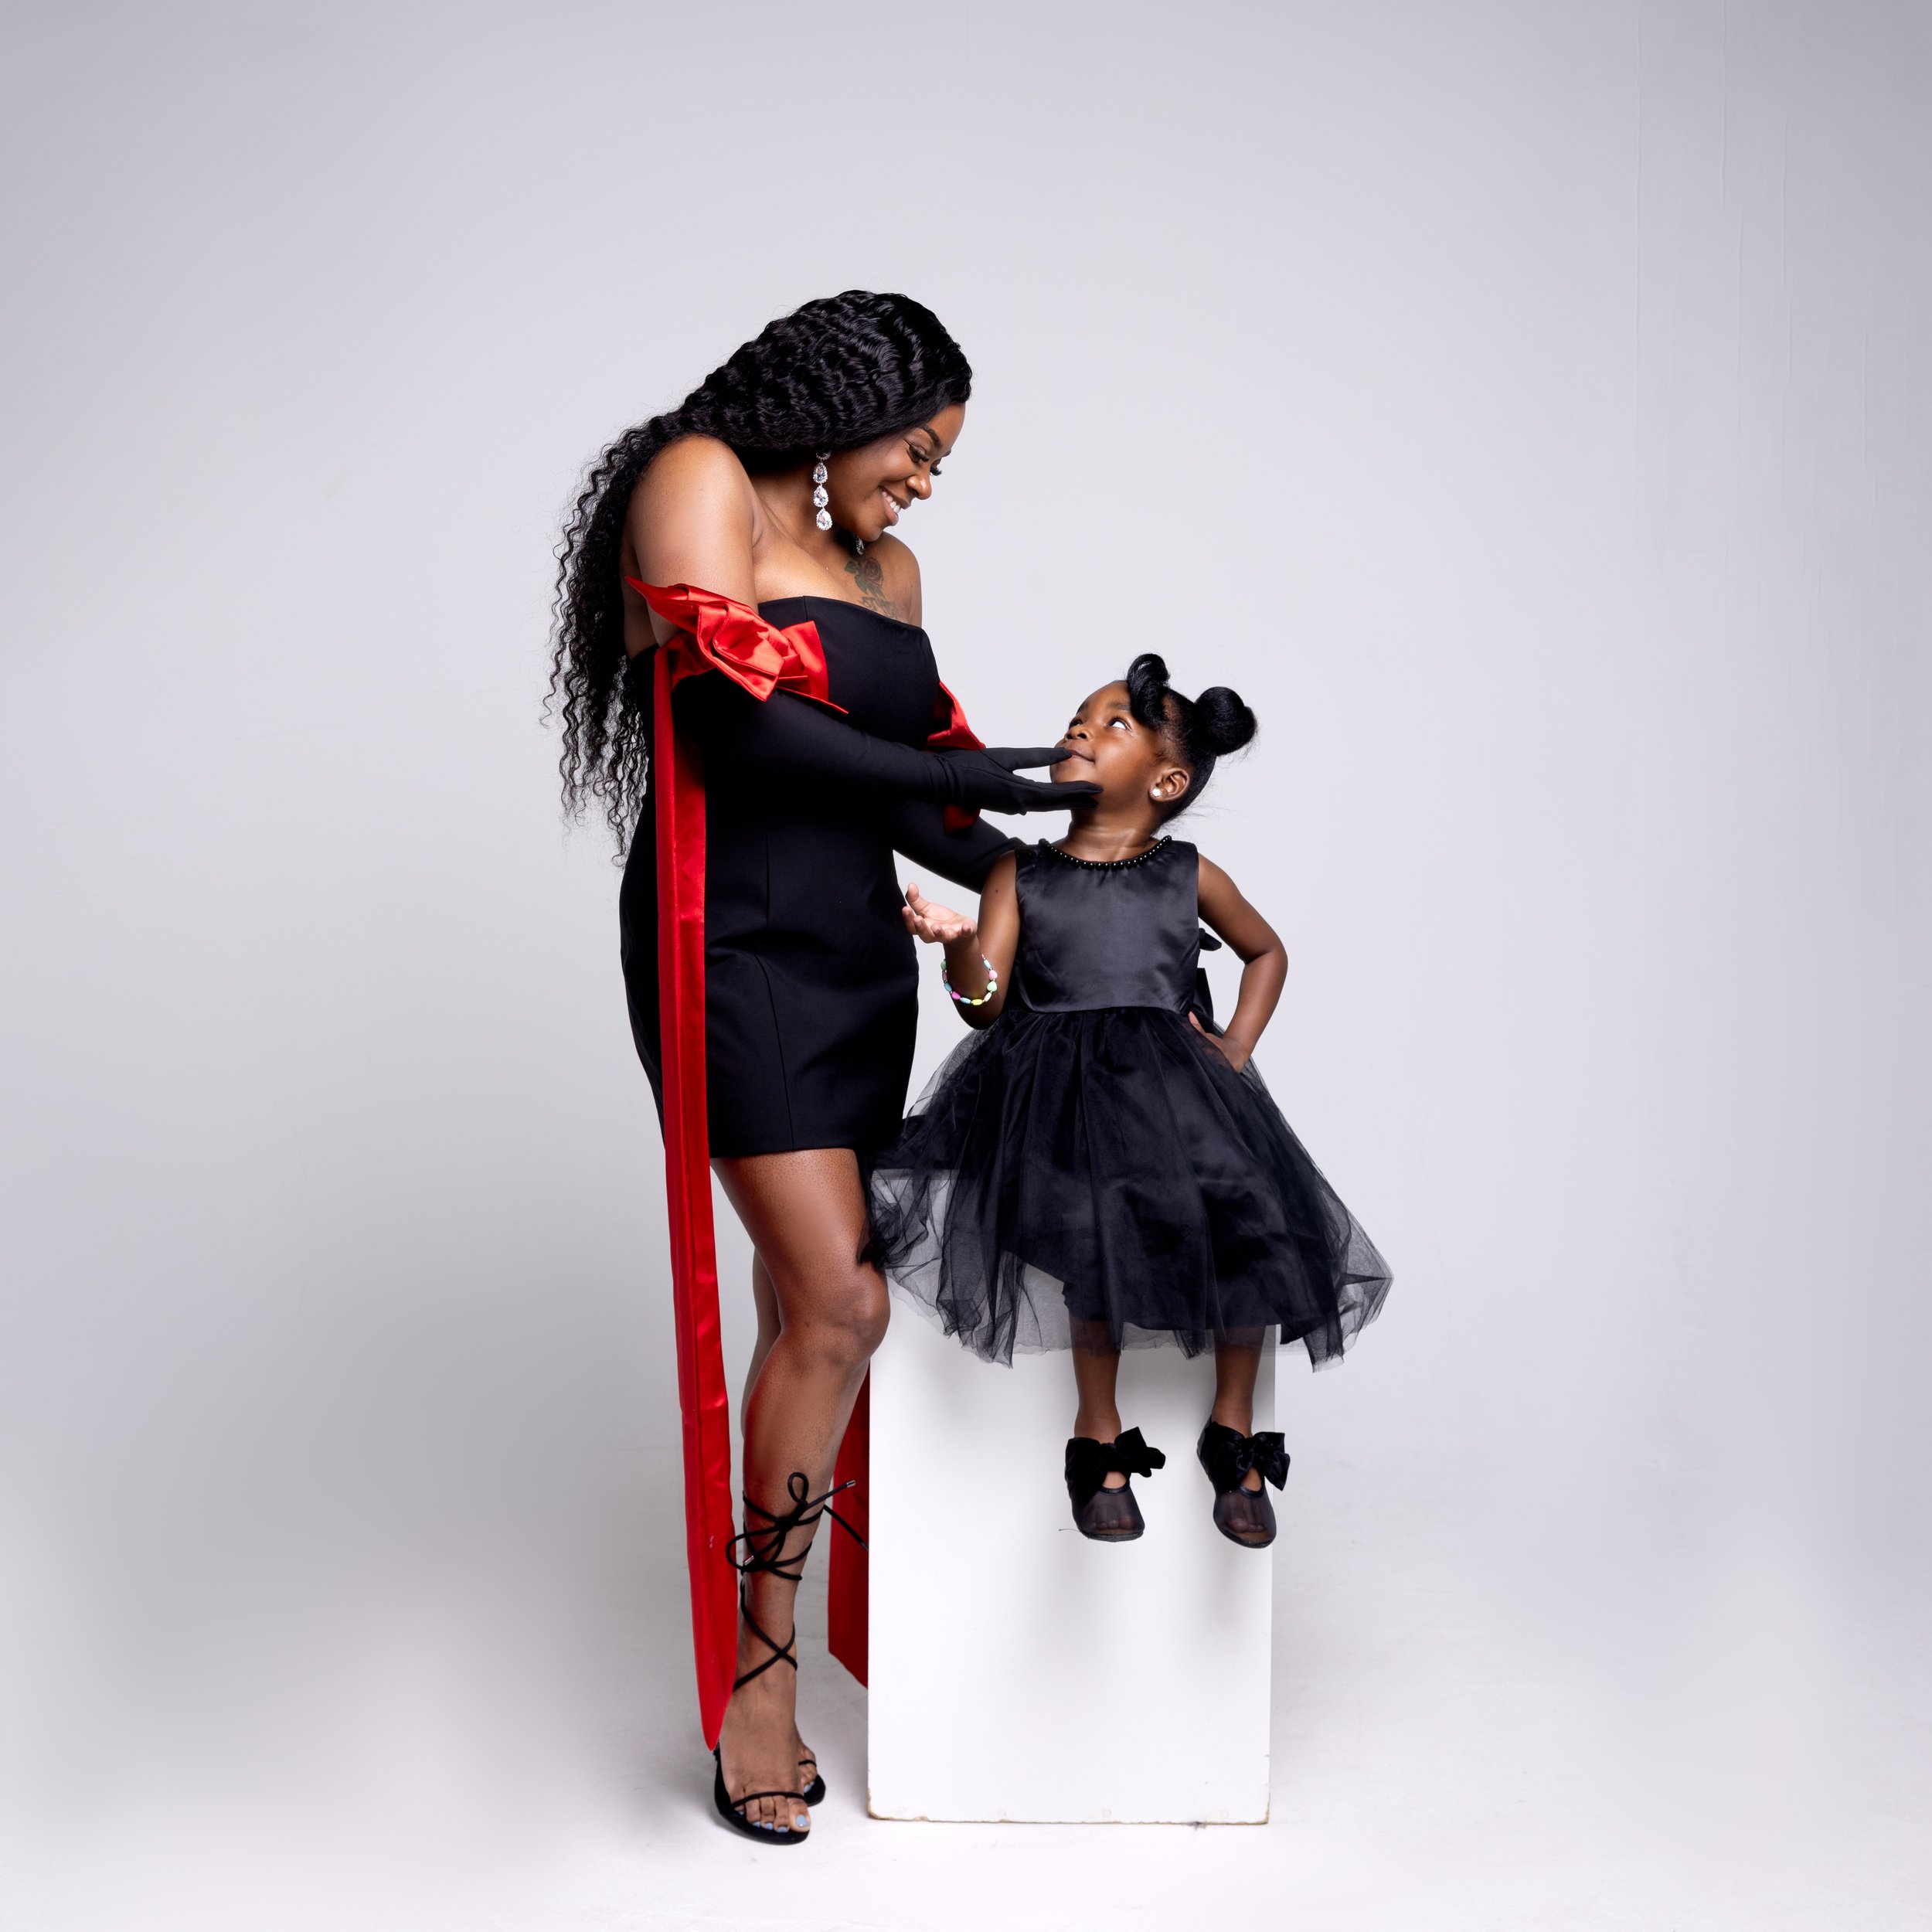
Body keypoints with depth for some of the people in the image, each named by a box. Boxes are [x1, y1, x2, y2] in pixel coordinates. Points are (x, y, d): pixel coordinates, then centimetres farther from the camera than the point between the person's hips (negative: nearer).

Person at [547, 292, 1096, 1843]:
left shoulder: (887, 568, 18)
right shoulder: (700, 480, -3)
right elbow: (740, 718, -15)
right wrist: (972, 774, -12)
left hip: (859, 953, 7)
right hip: (735, 945, -7)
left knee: (814, 1307, 5)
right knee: (839, 1302, -14)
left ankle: (778, 1647, 14)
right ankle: (757, 1661, 3)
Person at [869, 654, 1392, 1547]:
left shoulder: (1189, 876, 13)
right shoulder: (1019, 873, 10)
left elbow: (1267, 951, 29)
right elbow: (986, 1004, 1)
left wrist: (1237, 1050, 14)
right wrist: (958, 945, -20)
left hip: (1176, 1078, 2)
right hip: (1060, 1086, -2)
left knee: (1248, 1227, -19)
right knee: (1105, 1230, -28)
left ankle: (1233, 1430, 5)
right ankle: (1099, 1435, -5)